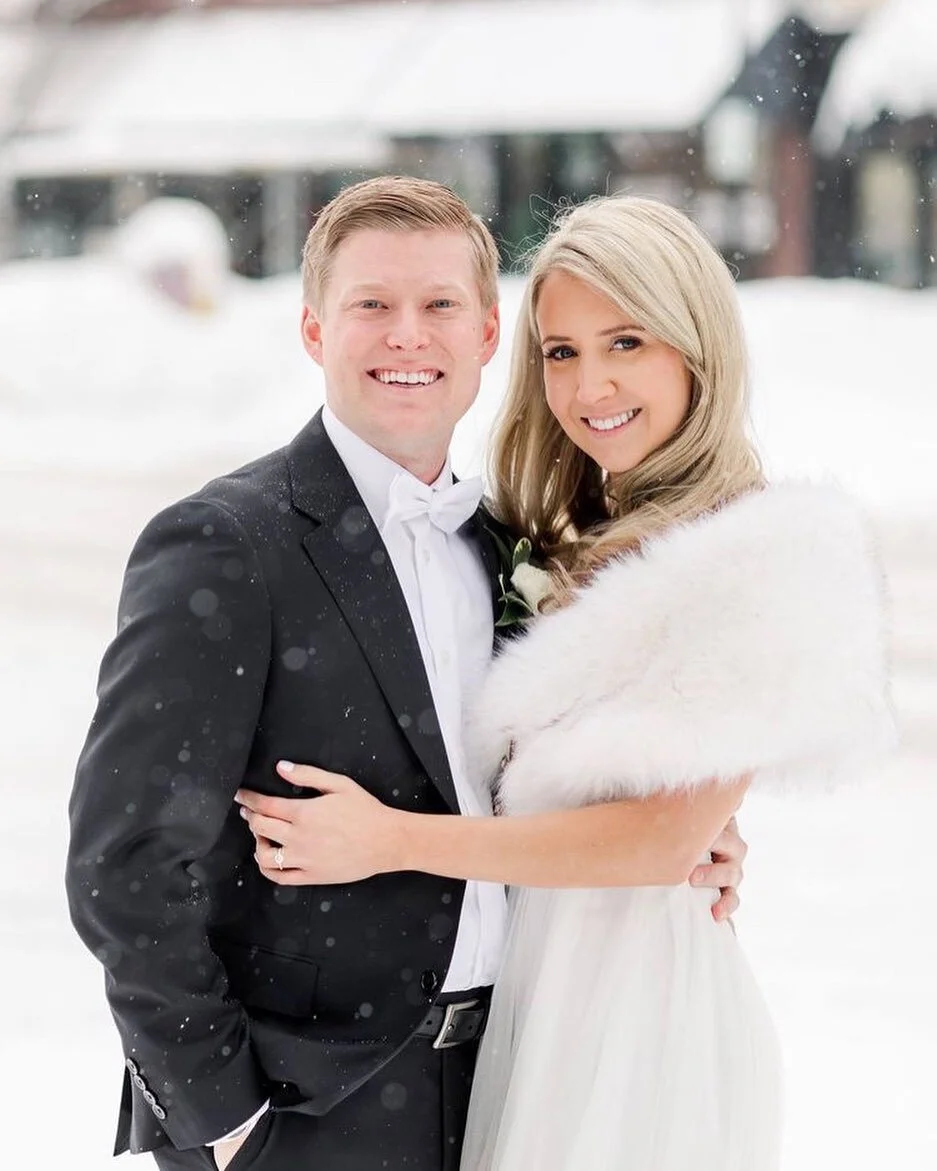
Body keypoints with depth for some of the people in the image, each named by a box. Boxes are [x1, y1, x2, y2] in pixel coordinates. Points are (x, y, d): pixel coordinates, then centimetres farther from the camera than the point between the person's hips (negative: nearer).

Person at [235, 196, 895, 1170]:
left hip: (637, 995, -7)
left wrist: (395, 839, -17)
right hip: (522, 984, 7)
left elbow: (663, 842, -18)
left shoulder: (767, 559, -13)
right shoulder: (566, 546, 11)